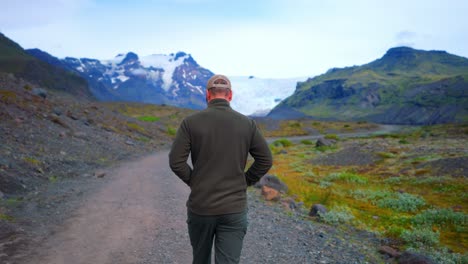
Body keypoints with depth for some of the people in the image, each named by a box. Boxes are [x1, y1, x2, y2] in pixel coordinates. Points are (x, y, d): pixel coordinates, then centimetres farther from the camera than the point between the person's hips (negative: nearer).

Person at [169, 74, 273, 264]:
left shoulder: (191, 122, -6)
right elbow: (265, 160, 0)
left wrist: (193, 181, 7)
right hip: (234, 209, 0)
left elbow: (176, 161, -9)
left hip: (200, 207, 1)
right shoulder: (247, 123, -2)